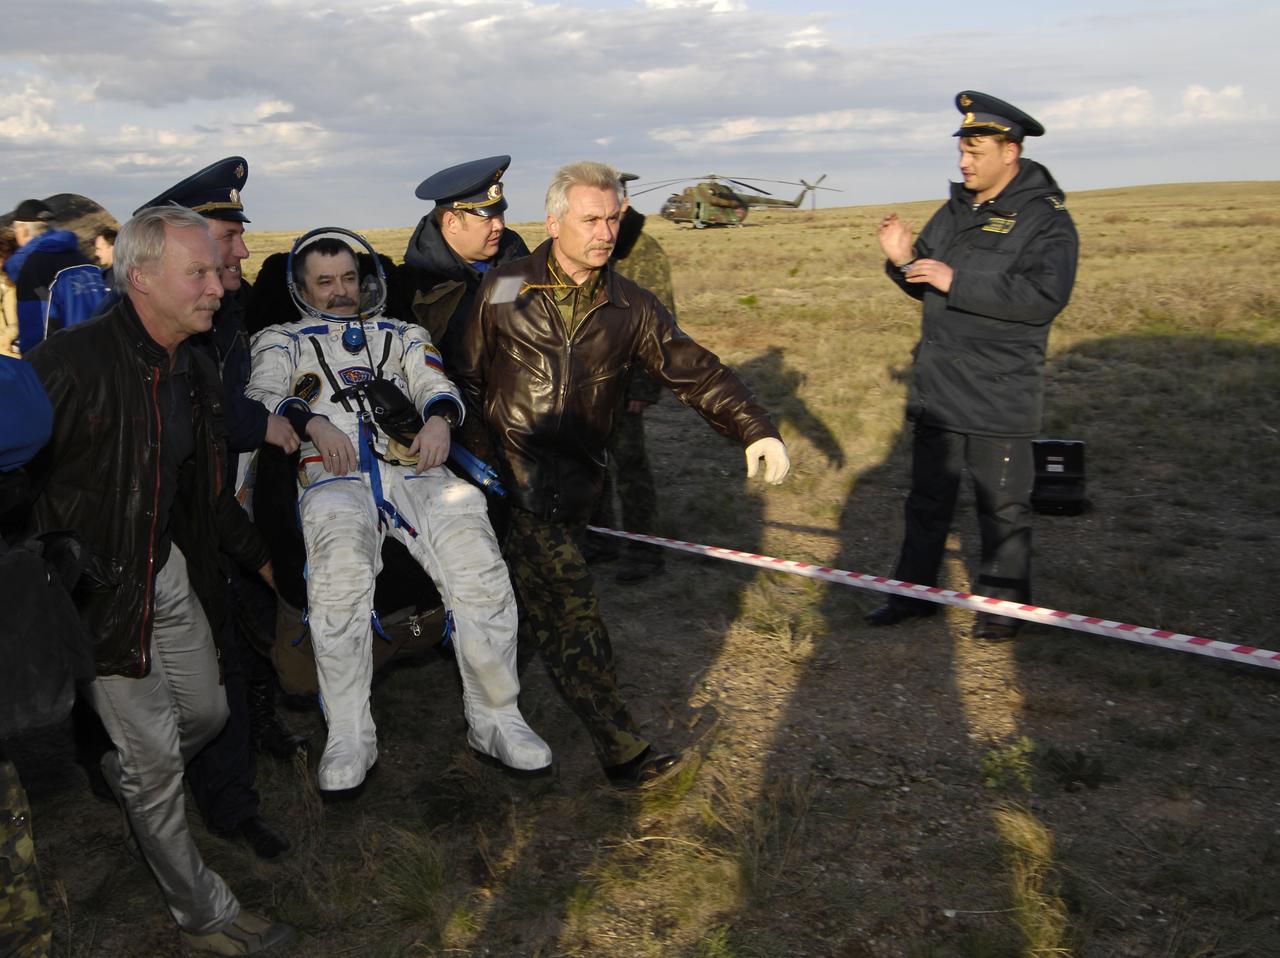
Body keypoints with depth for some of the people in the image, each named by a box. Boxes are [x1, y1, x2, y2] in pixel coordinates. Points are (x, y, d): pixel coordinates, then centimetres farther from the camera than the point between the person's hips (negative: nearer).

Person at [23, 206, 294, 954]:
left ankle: (118, 781, 49)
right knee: (157, 752, 4)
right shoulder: (72, 364, -24)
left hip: (166, 568, 8)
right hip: (95, 583, -7)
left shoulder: (197, 371, 3)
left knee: (207, 711, 19)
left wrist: (259, 556, 22)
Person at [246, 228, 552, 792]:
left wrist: (439, 418, -10)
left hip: (414, 471, 2)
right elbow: (264, 395, 8)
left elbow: (435, 383, 16)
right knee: (341, 564, -36)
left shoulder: (402, 335, 32)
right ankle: (349, 736, -24)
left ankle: (495, 718, -14)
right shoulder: (282, 340, 27)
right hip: (334, 476, -1)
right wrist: (314, 423, -14)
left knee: (475, 556, -27)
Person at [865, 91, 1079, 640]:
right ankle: (914, 590, 27)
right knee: (928, 496, 15)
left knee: (1003, 507, 5)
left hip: (1000, 398, -6)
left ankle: (1002, 607, 19)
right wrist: (904, 260, -4)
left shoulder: (1046, 219, -10)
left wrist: (956, 281, -24)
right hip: (936, 389, 7)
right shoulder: (954, 212, 12)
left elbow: (1043, 299, -23)